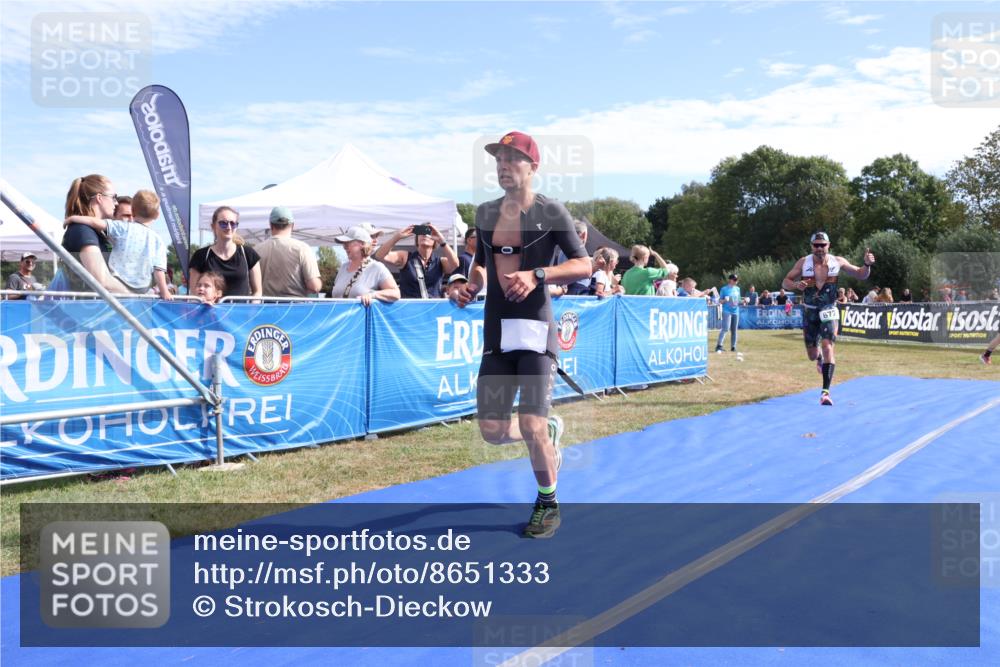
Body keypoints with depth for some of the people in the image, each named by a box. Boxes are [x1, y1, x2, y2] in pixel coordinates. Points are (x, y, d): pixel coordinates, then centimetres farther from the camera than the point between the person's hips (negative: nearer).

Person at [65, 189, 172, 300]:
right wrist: (165, 293, 2)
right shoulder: (158, 241, 4)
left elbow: (96, 222, -7)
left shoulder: (124, 228, 1)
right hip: (141, 290, 2)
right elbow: (159, 270, -1)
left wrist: (73, 218, 7)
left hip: (117, 285, -2)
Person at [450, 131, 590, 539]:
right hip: (496, 332, 5)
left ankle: (548, 505, 16)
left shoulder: (550, 212, -3)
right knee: (493, 431, 3)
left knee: (532, 427, -11)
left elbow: (584, 265, -6)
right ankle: (549, 432, 36)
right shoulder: (485, 213, 13)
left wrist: (537, 275, -20)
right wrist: (472, 285, 4)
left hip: (535, 329, -5)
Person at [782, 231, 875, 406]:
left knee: (827, 347, -20)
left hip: (828, 311, -1)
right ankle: (820, 359, 51)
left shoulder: (838, 262, -4)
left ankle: (826, 392, -21)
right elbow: (785, 282, -3)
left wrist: (867, 264, -18)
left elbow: (861, 275, 4)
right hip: (809, 312, 1)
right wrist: (795, 284, -25)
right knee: (812, 355, 10)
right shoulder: (803, 262, -5)